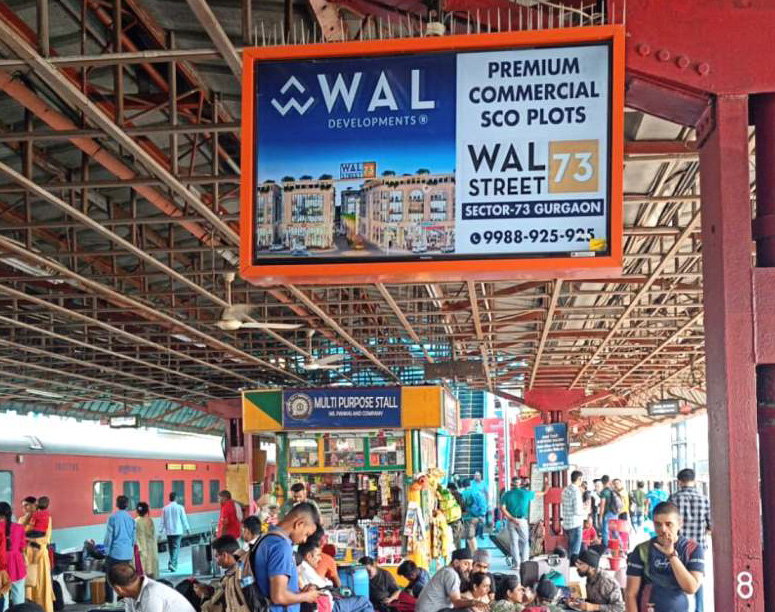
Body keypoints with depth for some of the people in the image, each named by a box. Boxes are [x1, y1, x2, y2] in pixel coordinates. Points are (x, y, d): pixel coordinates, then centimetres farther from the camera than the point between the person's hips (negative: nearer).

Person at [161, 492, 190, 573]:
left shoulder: (165, 508, 1)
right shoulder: (180, 507, -6)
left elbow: (163, 521, 4)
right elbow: (184, 519, -1)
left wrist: (162, 530, 11)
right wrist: (187, 528, 11)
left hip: (168, 531, 3)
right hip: (177, 531, -3)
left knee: (171, 548, 15)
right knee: (176, 548, -3)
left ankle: (172, 564, 21)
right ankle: (172, 563, -16)